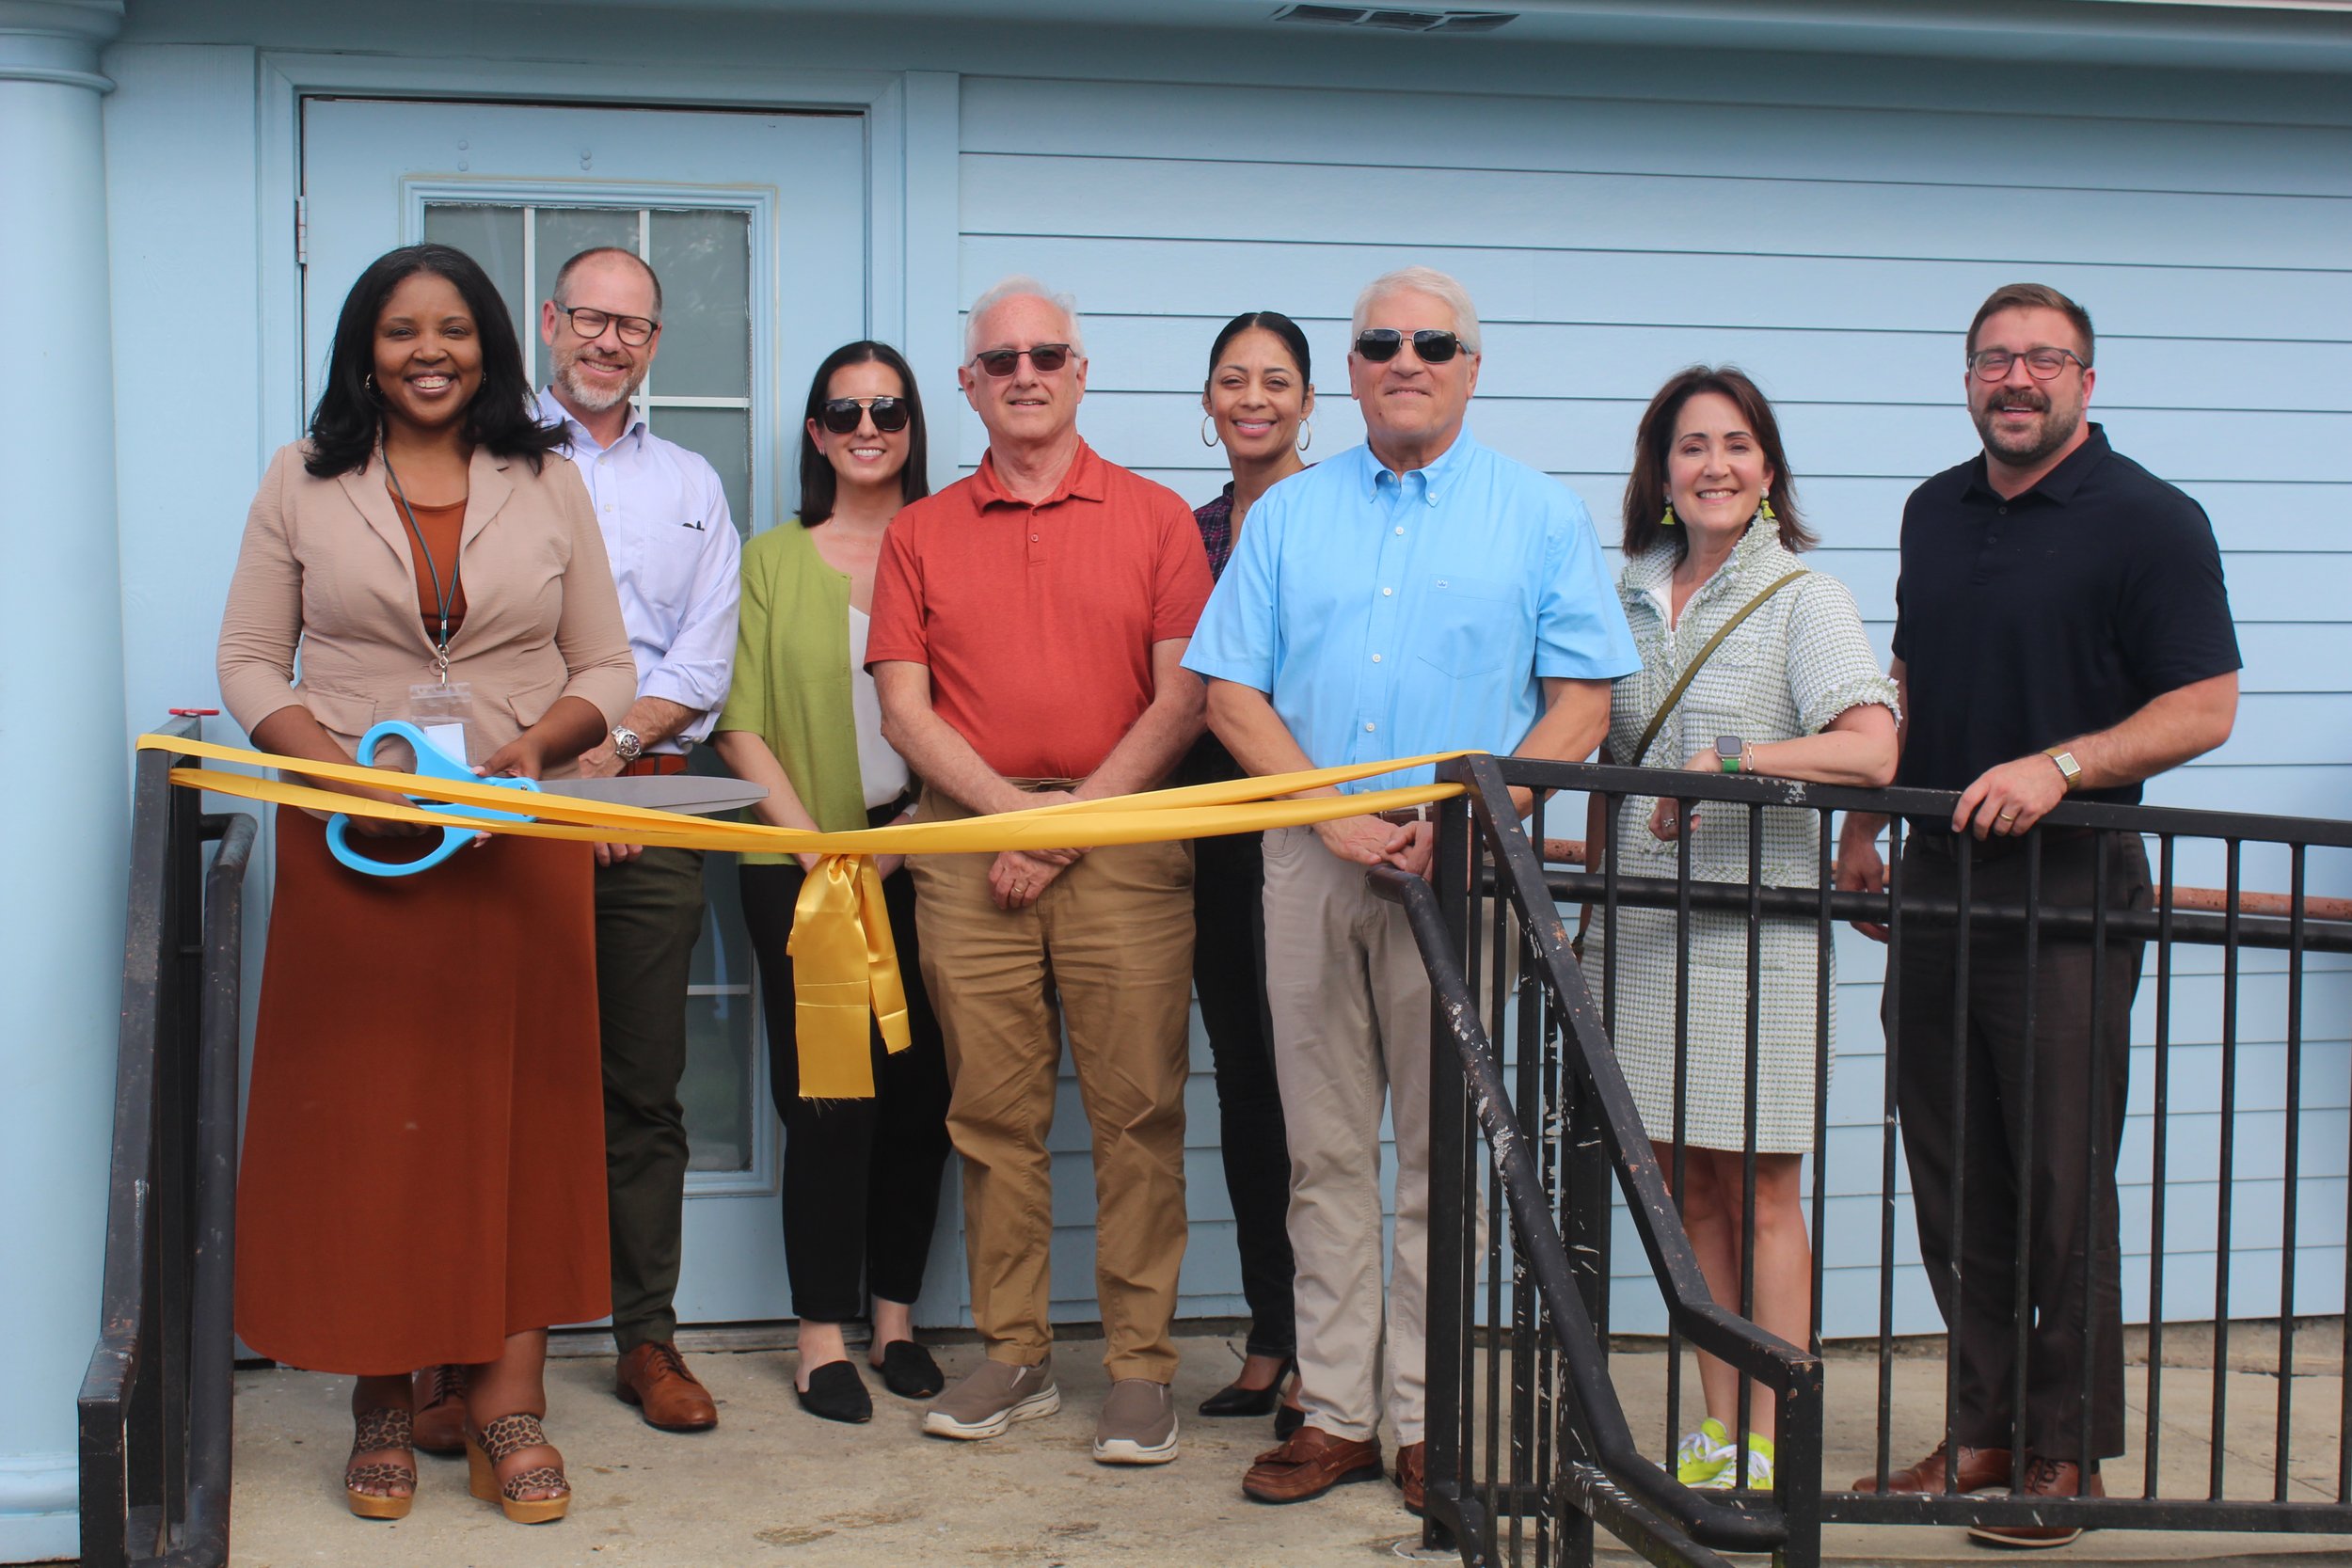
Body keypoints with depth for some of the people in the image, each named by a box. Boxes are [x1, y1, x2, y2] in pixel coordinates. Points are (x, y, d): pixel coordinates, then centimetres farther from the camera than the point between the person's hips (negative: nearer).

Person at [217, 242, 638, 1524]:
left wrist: (538, 741, -12)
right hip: (352, 843, 0)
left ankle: (507, 1394, 6)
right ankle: (381, 1399, 11)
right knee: (361, 1107, 0)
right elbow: (250, 660, 6)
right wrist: (339, 767, -11)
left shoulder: (547, 483, 8)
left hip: (518, 842, 1)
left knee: (518, 1103, -1)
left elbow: (605, 669, 8)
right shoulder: (304, 481, 7)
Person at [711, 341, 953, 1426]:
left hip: (923, 861, 1)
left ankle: (895, 1315, 16)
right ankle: (822, 1335, 5)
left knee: (918, 1090, 3)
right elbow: (741, 725, 3)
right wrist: (817, 847, -7)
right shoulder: (772, 562, 8)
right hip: (803, 867, -1)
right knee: (825, 1096, -3)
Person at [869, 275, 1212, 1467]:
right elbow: (906, 709, 7)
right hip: (968, 842, 2)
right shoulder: (921, 534, 14)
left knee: (1137, 1108, -3)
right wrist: (1011, 807, -7)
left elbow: (1181, 699, 1)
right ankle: (1014, 1355, 13)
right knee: (992, 1110, 4)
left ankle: (1140, 1366, 3)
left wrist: (1075, 818, -7)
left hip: (1124, 835, -2)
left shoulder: (1155, 519, 8)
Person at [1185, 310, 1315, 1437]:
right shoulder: (1192, 531, 14)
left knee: (1305, 1080, -5)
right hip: (1215, 831, 6)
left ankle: (1318, 1354, 2)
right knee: (1243, 1081, 10)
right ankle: (1268, 1339, 20)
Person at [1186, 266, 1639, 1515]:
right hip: (1311, 858, 2)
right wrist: (1332, 811, -8)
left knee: (1445, 1155, 1)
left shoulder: (1539, 517, 6)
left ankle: (1430, 1420, 9)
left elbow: (1581, 702, 1)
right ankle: (1333, 1413, 12)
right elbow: (1231, 693, 7)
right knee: (1326, 1151, 5)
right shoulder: (1288, 513, 12)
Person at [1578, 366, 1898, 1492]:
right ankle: (1717, 1430, 16)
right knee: (1686, 1186, 8)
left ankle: (1770, 1451, 6)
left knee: (1758, 1188, 0)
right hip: (1641, 926, 5)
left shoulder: (1803, 598, -3)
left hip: (1752, 924, -5)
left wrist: (1728, 757, -22)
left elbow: (1871, 751, -17)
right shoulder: (1629, 596, 13)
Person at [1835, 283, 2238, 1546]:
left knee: (2061, 1182, -1)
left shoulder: (2148, 521, -5)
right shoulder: (1936, 511, 14)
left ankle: (2067, 1453, 9)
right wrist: (1862, 827, 17)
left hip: (2068, 887, -6)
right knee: (1952, 1177, 10)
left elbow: (2205, 708, -9)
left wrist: (2059, 766, -20)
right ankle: (1984, 1429, 20)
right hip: (1935, 876, 6)